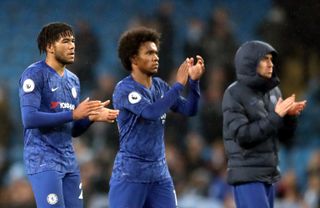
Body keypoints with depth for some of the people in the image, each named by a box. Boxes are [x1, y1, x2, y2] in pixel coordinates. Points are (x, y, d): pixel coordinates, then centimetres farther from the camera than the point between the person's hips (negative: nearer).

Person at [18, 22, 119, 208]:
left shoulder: (73, 80, 15)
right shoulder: (35, 75, -9)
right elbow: (29, 119, -21)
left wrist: (92, 117, -2)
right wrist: (73, 114, -21)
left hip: (69, 162, 8)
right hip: (44, 162, -8)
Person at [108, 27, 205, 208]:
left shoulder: (160, 86, 10)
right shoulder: (124, 89, -12)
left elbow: (189, 110, 6)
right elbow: (151, 112, -27)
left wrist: (194, 81, -9)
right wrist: (179, 84, -23)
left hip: (160, 173, 7)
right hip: (130, 173, -7)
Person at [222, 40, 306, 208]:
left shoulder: (273, 91, 8)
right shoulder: (234, 94, -12)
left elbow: (284, 134, 10)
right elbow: (242, 137, -20)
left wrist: (290, 115, -11)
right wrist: (276, 116, -23)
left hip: (267, 174, 7)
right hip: (246, 175, -7)